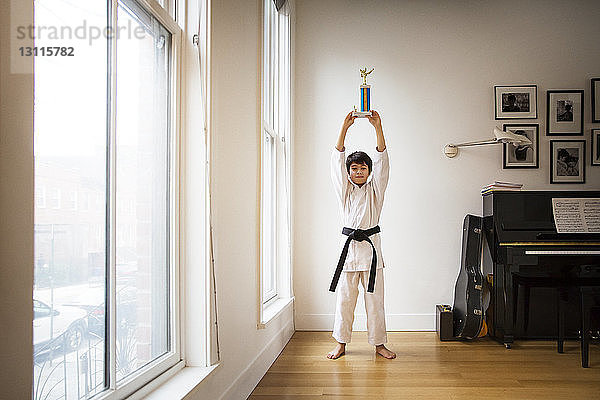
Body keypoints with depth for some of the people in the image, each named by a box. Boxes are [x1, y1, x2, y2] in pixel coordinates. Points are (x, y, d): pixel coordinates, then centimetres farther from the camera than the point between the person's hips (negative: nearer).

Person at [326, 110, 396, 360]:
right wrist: (344, 128, -11)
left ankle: (379, 343, 16)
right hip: (349, 245, 0)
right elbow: (337, 160, -2)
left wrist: (378, 128, -13)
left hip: (371, 245, 0)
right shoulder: (344, 190, 8)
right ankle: (341, 344, 16)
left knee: (375, 299, 5)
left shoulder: (375, 189, 9)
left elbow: (382, 162, -3)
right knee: (345, 298, 4)